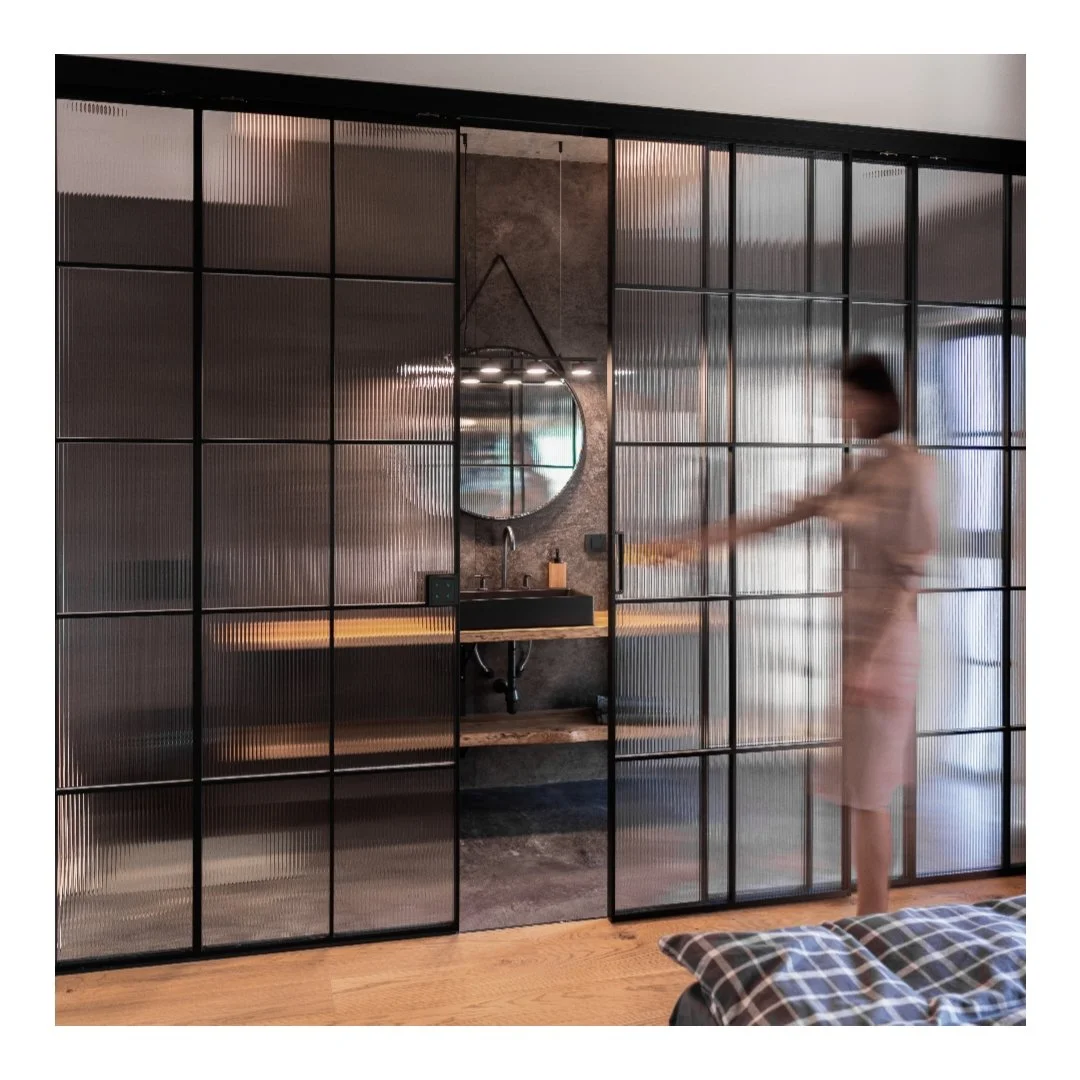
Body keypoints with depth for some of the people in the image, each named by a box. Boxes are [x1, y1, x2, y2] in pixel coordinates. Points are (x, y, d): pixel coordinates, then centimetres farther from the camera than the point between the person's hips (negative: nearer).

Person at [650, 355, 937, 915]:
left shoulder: (914, 471, -11)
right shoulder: (864, 472, 13)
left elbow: (910, 579, -16)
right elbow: (780, 515, 14)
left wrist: (871, 662, -21)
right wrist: (695, 540, 13)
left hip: (880, 646, -8)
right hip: (849, 639, 8)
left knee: (868, 793, -2)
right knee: (863, 791, 13)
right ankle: (871, 919, 24)